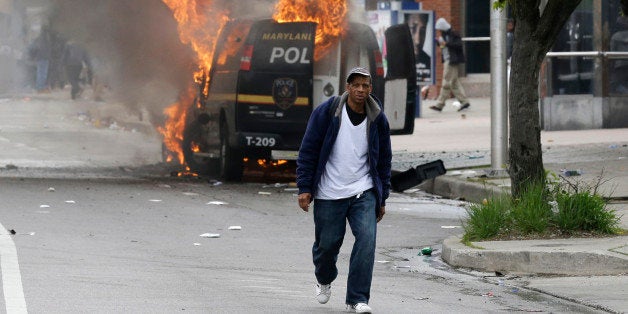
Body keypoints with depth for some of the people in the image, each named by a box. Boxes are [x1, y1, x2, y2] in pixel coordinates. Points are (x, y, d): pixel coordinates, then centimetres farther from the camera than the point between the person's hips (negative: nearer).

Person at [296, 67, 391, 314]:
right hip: (329, 195, -1)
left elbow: (384, 161, 13)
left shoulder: (378, 120, 3)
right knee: (327, 243, 7)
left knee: (367, 239, -16)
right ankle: (324, 280, 41)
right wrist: (304, 188, -6)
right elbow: (308, 150, -2)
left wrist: (382, 199, 12)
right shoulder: (327, 113, -5)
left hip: (364, 193, 1)